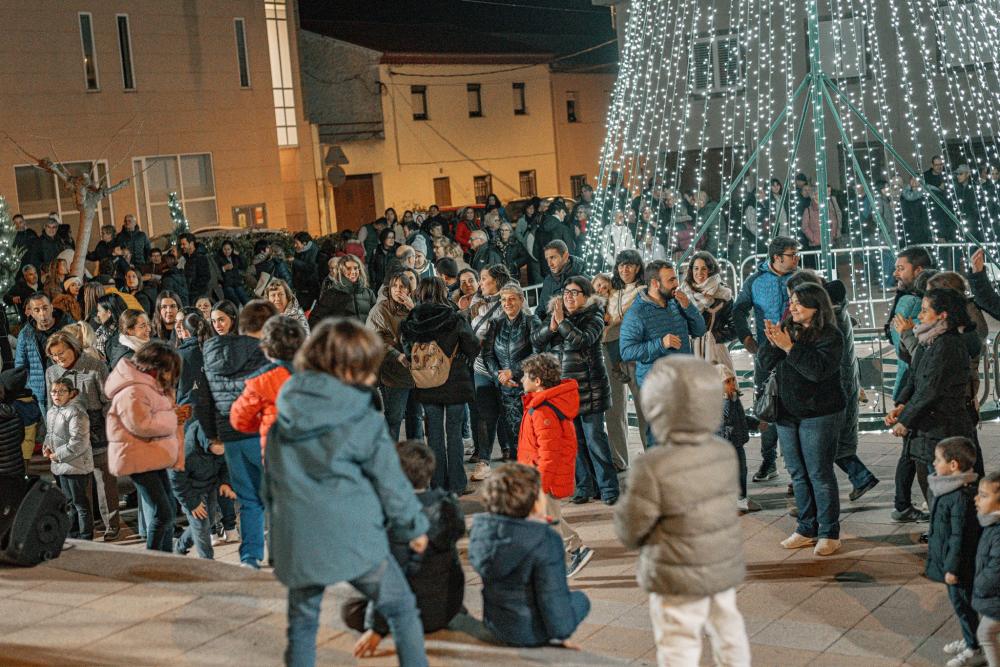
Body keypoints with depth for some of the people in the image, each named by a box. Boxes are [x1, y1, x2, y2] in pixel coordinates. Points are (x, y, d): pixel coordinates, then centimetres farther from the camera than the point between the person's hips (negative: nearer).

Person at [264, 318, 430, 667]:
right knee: (401, 609, 12)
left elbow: (270, 481, 15)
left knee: (302, 621, 17)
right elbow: (389, 479, -3)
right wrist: (413, 526, 11)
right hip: (354, 538, -4)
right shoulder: (364, 422, -8)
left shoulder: (283, 421, 7)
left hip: (298, 542, 4)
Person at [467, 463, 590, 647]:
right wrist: (561, 630, -3)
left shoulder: (481, 528, -8)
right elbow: (554, 601, -24)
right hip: (531, 633, -6)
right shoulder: (545, 540, -27)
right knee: (580, 599, 22)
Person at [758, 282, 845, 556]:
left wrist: (789, 347, -25)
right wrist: (772, 342, -14)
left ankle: (829, 533, 6)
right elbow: (765, 364, 5)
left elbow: (818, 369, -25)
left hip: (819, 415, -7)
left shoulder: (829, 336, -11)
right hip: (786, 413, 7)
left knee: (820, 473, -3)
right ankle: (807, 529, 22)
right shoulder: (786, 328, 8)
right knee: (798, 473, 12)